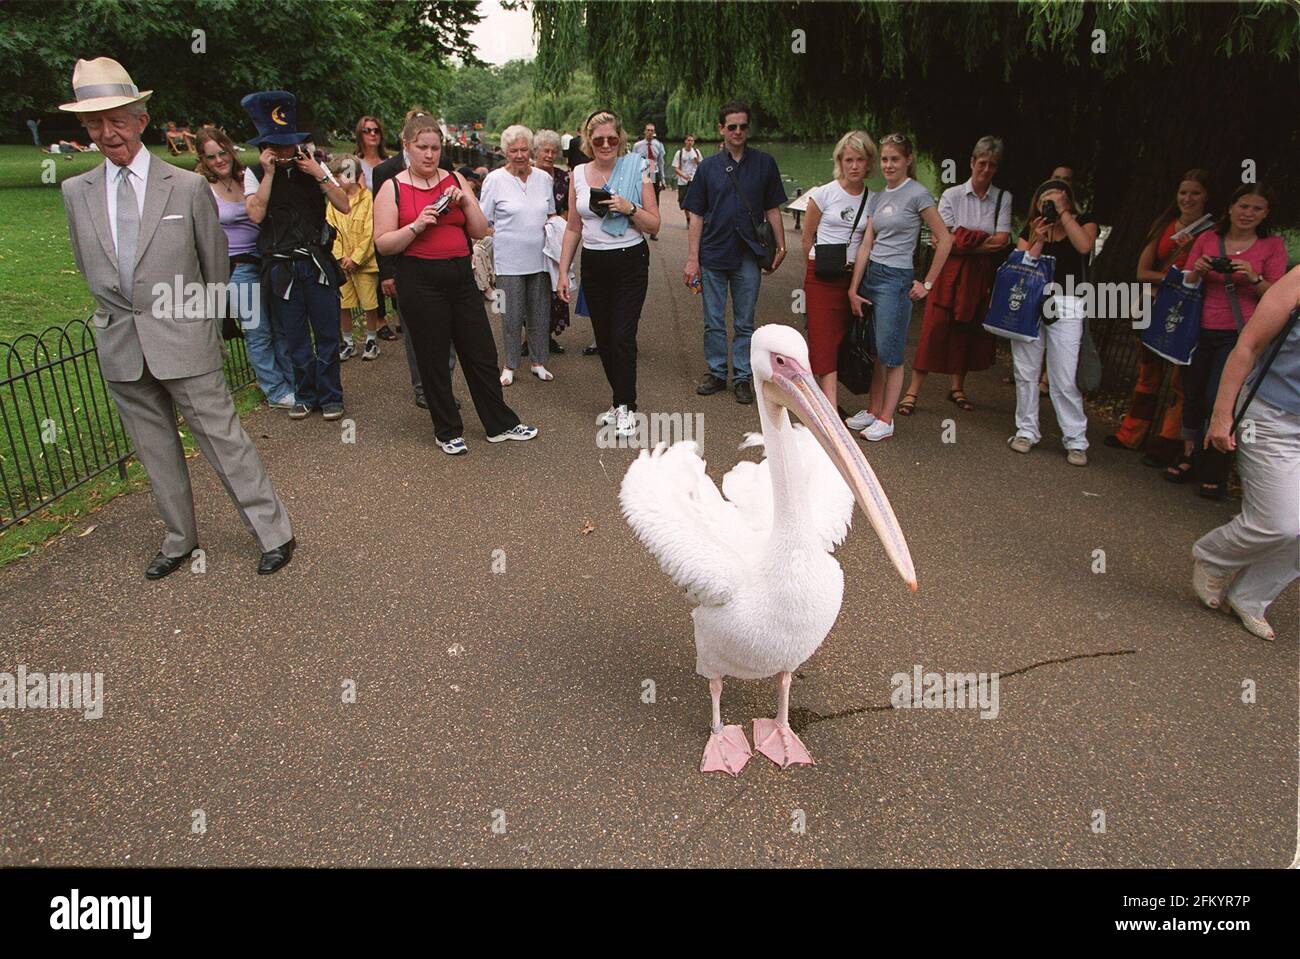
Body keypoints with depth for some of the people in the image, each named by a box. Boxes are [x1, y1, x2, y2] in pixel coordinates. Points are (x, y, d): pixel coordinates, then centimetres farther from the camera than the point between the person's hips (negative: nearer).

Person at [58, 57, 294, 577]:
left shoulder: (188, 186, -4)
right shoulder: (75, 192, 6)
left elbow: (216, 264, 5)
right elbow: (88, 267, 17)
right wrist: (121, 312, 13)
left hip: (183, 339, -4)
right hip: (119, 348, 4)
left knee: (222, 436, -3)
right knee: (155, 450, 12)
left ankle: (273, 532, 7)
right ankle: (179, 538, 27)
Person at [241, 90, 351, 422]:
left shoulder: (313, 168, 7)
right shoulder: (256, 175, 4)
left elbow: (344, 206, -1)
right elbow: (256, 214, -12)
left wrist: (319, 175, -10)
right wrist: (270, 173, -13)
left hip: (318, 262, 0)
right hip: (281, 267, 0)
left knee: (326, 332, 2)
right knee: (295, 336, 7)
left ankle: (330, 396, 15)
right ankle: (305, 395, 22)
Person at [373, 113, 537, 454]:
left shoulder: (455, 180, 9)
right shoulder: (393, 188, 0)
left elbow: (480, 231, 8)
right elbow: (383, 244, -5)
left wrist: (465, 201, -8)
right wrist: (417, 225, -18)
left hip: (461, 275, 4)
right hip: (420, 281, -3)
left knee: (482, 353, 7)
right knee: (433, 359, 5)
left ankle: (500, 424, 20)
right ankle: (448, 432, 19)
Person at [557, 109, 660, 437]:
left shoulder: (636, 170, -4)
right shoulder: (578, 174, 5)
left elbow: (654, 224, -3)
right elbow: (574, 228, 11)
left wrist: (629, 208, -20)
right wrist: (563, 271, 7)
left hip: (630, 263, -4)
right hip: (594, 265, 4)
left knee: (623, 336, -10)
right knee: (604, 338, 8)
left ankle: (625, 408, 1)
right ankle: (620, 401, 22)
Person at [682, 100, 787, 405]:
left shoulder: (764, 163, 4)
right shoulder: (708, 166, 4)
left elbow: (773, 210, 8)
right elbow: (697, 216, 3)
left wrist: (781, 246, -1)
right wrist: (692, 259, -2)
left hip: (748, 255, -1)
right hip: (713, 254, 1)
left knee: (745, 323, 7)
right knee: (713, 322, 8)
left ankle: (742, 377, 17)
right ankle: (717, 373, 21)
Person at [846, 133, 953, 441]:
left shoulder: (918, 194, -6)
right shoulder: (877, 198, 12)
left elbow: (945, 240, -6)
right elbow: (866, 245, 8)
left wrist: (927, 283, -5)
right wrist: (853, 289, 2)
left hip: (896, 279, -6)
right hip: (870, 275, 6)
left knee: (890, 353, -3)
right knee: (873, 351, 8)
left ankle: (885, 420, 6)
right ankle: (872, 410, 19)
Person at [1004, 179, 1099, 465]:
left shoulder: (1084, 222, 6)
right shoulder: (1031, 230, 11)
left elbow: (1084, 246, -15)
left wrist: (1063, 211, -10)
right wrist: (1038, 240, -10)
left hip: (1066, 309, -3)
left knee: (1065, 380, -6)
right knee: (1026, 372, 7)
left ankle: (1076, 441, 2)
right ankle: (1026, 431, 19)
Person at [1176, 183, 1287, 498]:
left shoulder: (1272, 245, 1)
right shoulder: (1207, 239, 6)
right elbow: (1187, 286, 10)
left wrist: (1254, 278, -19)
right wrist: (1197, 271, -11)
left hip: (1242, 333, -3)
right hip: (1204, 330, 3)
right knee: (1193, 396, 6)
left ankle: (1215, 473, 2)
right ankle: (1192, 457, 25)